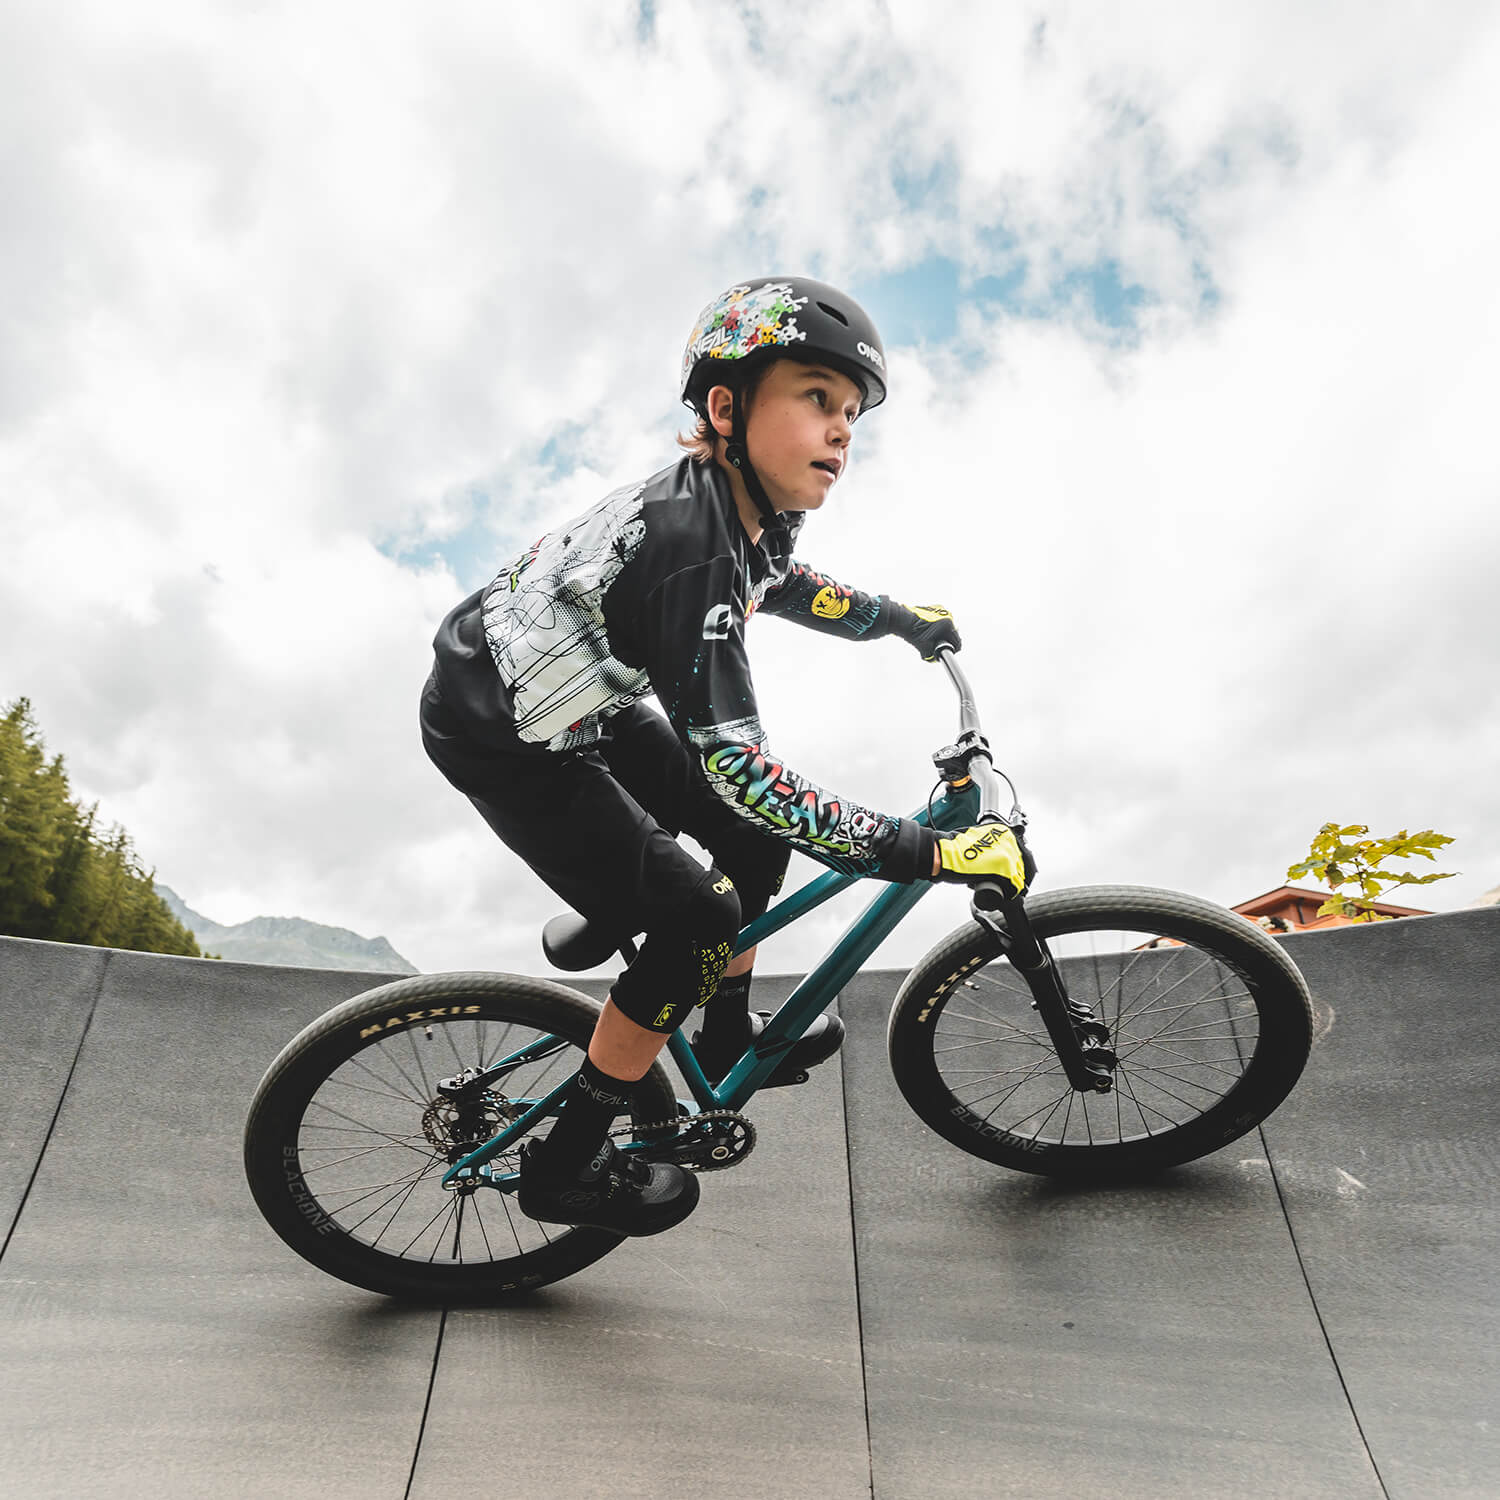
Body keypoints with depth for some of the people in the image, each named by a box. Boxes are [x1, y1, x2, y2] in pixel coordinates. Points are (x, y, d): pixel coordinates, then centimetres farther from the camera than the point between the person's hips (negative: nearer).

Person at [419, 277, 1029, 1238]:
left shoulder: (746, 509, -7)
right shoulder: (688, 549, -35)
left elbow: (778, 582, 18)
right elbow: (745, 773, -39)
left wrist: (897, 618, 26)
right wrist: (934, 854, -34)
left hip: (582, 703, 9)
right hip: (503, 741, -8)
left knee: (755, 837, 8)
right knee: (695, 919, -11)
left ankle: (729, 1041, 30)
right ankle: (567, 1167, 9)